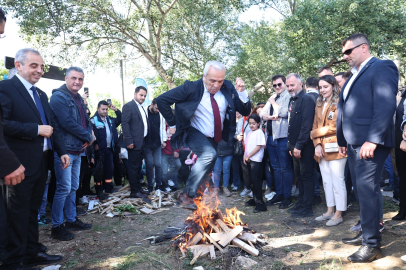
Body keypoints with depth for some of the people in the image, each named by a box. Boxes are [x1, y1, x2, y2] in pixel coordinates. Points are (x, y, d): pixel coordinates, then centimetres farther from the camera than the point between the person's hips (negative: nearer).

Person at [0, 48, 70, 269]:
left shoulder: (41, 94, 16)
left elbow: (52, 126, 17)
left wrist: (61, 151, 9)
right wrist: (36, 129, -20)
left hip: (42, 162, 8)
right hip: (21, 164, -8)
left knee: (33, 210, 18)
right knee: (18, 214, 4)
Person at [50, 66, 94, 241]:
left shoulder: (79, 99, 15)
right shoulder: (59, 96, -11)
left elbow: (86, 121, 15)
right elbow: (67, 122, -21)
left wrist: (88, 138, -6)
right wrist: (88, 136, -11)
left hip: (77, 150, 8)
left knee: (73, 188, 15)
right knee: (64, 188, -5)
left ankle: (71, 220, 26)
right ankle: (57, 226, 8)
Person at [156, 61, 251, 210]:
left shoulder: (228, 88, -10)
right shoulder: (191, 88, -20)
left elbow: (245, 111, -9)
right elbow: (161, 100, -16)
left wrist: (241, 92, -26)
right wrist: (172, 124, -14)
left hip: (215, 138, 6)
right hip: (195, 134, -5)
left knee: (207, 169, 16)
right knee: (209, 154, -32)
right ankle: (186, 195, -20)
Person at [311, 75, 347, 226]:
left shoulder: (339, 103, -8)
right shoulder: (319, 105, 15)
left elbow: (334, 127, -14)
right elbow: (315, 125, 11)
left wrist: (314, 134, -5)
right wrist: (317, 145, -2)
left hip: (335, 148, -7)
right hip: (321, 149, 7)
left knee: (337, 181, -1)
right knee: (326, 181, 13)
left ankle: (338, 214, 9)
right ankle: (330, 211, 24)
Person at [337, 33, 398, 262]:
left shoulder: (381, 68, -6)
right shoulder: (354, 76, 21)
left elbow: (386, 105, -18)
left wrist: (373, 140, -24)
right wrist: (342, 141, 19)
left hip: (370, 144, -8)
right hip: (354, 144, 9)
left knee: (367, 191, -6)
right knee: (361, 191, 14)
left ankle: (372, 244, 5)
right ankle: (366, 233, 26)